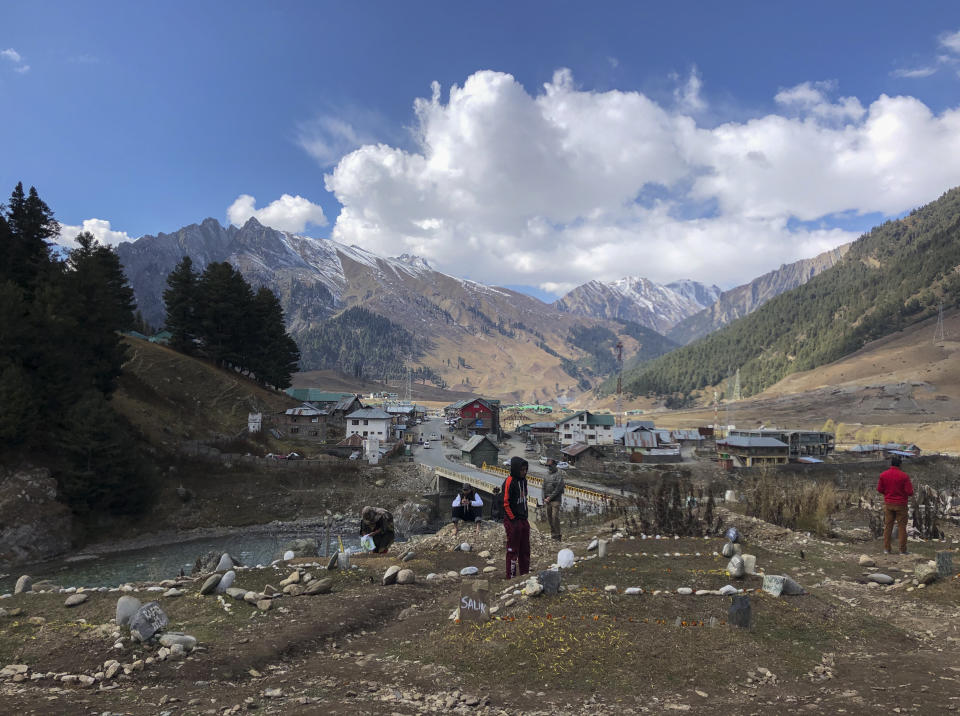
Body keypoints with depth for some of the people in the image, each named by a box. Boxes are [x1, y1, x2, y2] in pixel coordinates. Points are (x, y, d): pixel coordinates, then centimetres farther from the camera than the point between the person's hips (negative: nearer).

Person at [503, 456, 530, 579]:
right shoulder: (509, 482, -17)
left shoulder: (523, 480, 10)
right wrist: (513, 519, -15)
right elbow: (506, 503, -18)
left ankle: (525, 574, 27)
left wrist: (525, 516, 14)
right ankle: (511, 577, 9)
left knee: (525, 550, 15)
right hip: (513, 521, -8)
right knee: (513, 550, 0)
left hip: (523, 520, 8)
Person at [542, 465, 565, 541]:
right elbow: (544, 488, 17)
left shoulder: (558, 475, -2)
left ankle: (557, 535, -9)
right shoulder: (546, 477, 18)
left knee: (555, 517, -14)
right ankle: (553, 534, 14)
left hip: (556, 500, -6)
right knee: (549, 518, 6)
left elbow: (558, 488, -11)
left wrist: (550, 497, -13)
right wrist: (544, 499, 4)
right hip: (547, 501, 6)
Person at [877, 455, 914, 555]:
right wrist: (911, 487, 9)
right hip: (901, 504, -3)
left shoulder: (883, 475, -3)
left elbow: (879, 489, 0)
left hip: (888, 504, 3)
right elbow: (909, 492, -12)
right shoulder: (904, 476, -12)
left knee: (888, 526, 8)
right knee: (902, 526, 5)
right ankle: (902, 550, 6)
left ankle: (886, 549, 9)